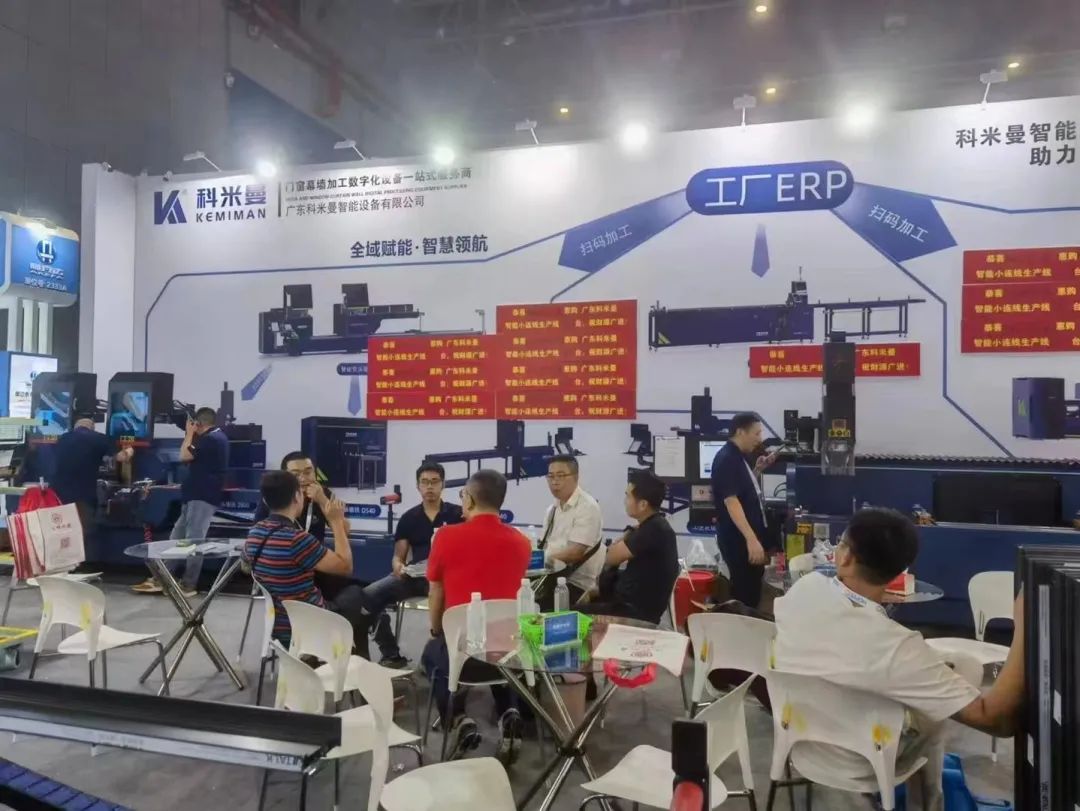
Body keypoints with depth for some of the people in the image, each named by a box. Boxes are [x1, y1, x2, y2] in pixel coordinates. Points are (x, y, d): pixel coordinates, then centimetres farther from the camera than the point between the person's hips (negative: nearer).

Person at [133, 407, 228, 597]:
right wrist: (193, 436, 14)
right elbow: (195, 459, 22)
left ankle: (188, 586, 0)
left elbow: (185, 456, -14)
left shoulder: (210, 439, -15)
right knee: (177, 538, 11)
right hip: (197, 496, 11)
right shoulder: (215, 437, 18)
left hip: (202, 497, -11)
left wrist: (190, 434, -2)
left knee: (194, 541, -6)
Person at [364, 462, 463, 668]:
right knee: (367, 596, -18)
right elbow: (398, 556, 14)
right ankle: (391, 655, -5)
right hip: (413, 575, 4)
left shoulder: (457, 514, 7)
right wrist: (398, 566, -10)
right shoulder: (408, 518, 15)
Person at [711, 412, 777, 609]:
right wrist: (751, 539, -30)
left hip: (748, 537, 10)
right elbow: (731, 501, -25)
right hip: (738, 539, -10)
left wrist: (758, 470, 10)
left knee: (751, 591, 16)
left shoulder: (739, 456, 12)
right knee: (744, 593, -3)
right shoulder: (726, 459, -18)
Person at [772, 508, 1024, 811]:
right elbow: (998, 720, -30)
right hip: (857, 764, -3)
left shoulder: (803, 588, -21)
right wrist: (1024, 627, -31)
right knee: (931, 715, 26)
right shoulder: (895, 646, -36)